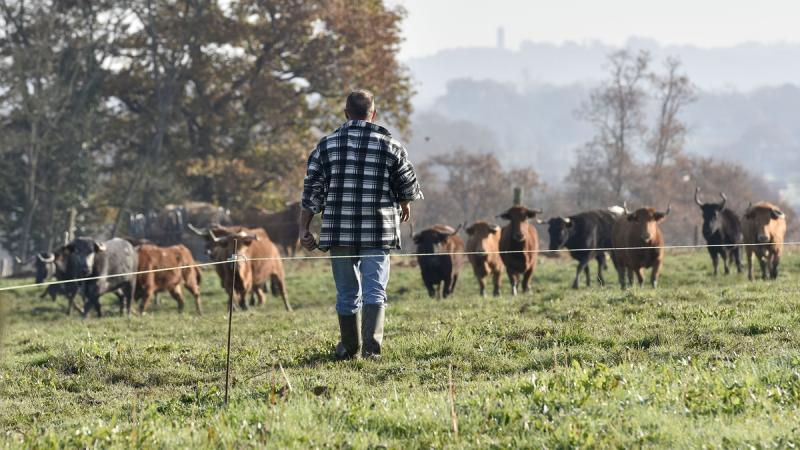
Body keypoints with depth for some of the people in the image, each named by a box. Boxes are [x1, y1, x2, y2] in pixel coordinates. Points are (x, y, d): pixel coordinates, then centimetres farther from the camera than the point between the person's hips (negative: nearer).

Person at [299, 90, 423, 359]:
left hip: (339, 232, 2)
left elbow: (312, 192, 1)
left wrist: (304, 229, 6)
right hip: (378, 234, -1)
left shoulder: (327, 146, 3)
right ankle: (372, 346, -15)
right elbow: (408, 187, 9)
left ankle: (350, 349, 24)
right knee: (374, 291, 0)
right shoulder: (390, 146, 0)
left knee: (347, 293, 13)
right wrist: (405, 206, 31)